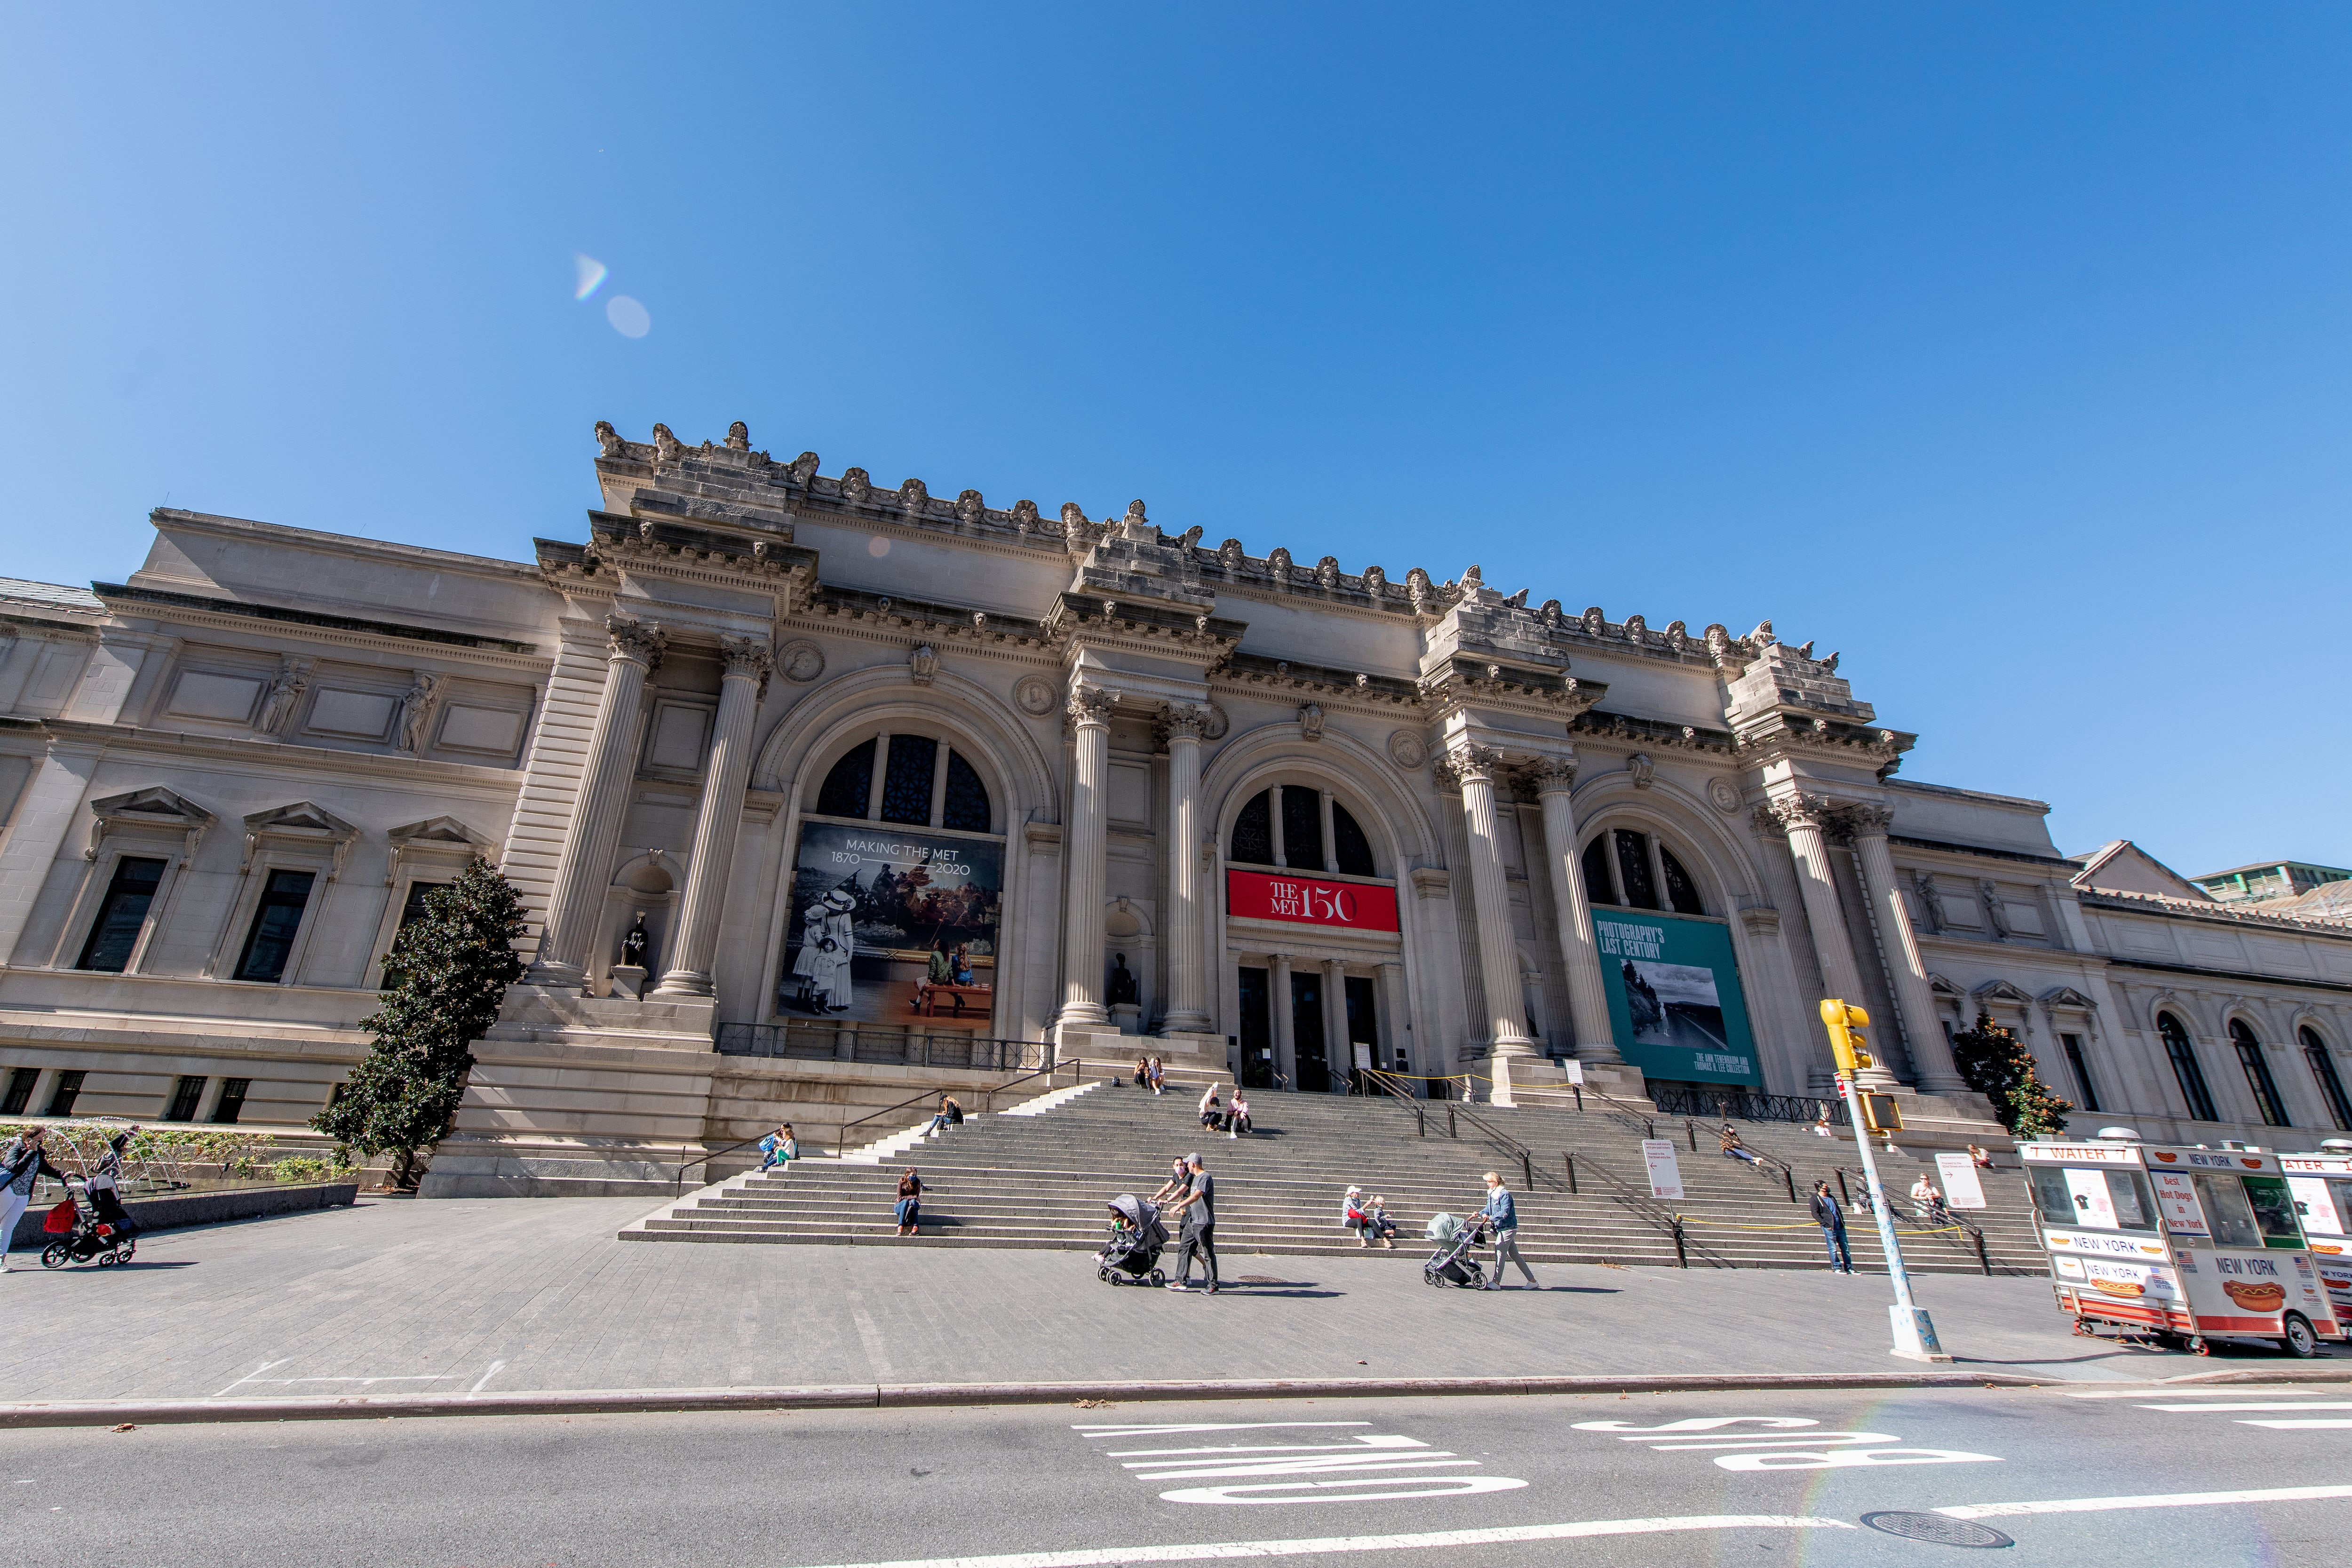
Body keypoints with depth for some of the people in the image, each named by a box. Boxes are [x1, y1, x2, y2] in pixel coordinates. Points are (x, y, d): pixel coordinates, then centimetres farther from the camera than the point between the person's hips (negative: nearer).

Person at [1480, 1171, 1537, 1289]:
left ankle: (1496, 1282, -8)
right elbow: (1489, 1209, 16)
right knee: (1514, 1255, 12)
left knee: (1500, 1252, -11)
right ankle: (1532, 1280, 20)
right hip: (1501, 1228, 9)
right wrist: (1480, 1213, -1)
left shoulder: (1504, 1194, -18)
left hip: (1508, 1228, -9)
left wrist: (1490, 1218, -31)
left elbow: (1504, 1213, -25)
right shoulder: (1491, 1194, 9)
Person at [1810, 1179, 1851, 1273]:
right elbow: (1815, 1214, -10)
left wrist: (1843, 1222, 12)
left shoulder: (1831, 1198, 19)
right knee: (1833, 1249, -4)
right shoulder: (1815, 1199, -4)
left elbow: (1839, 1210, 24)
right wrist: (1826, 1225, -15)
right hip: (1829, 1228, -7)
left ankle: (1849, 1268, 14)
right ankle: (1837, 1267, 3)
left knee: (1845, 1248, 7)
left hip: (1840, 1227, 7)